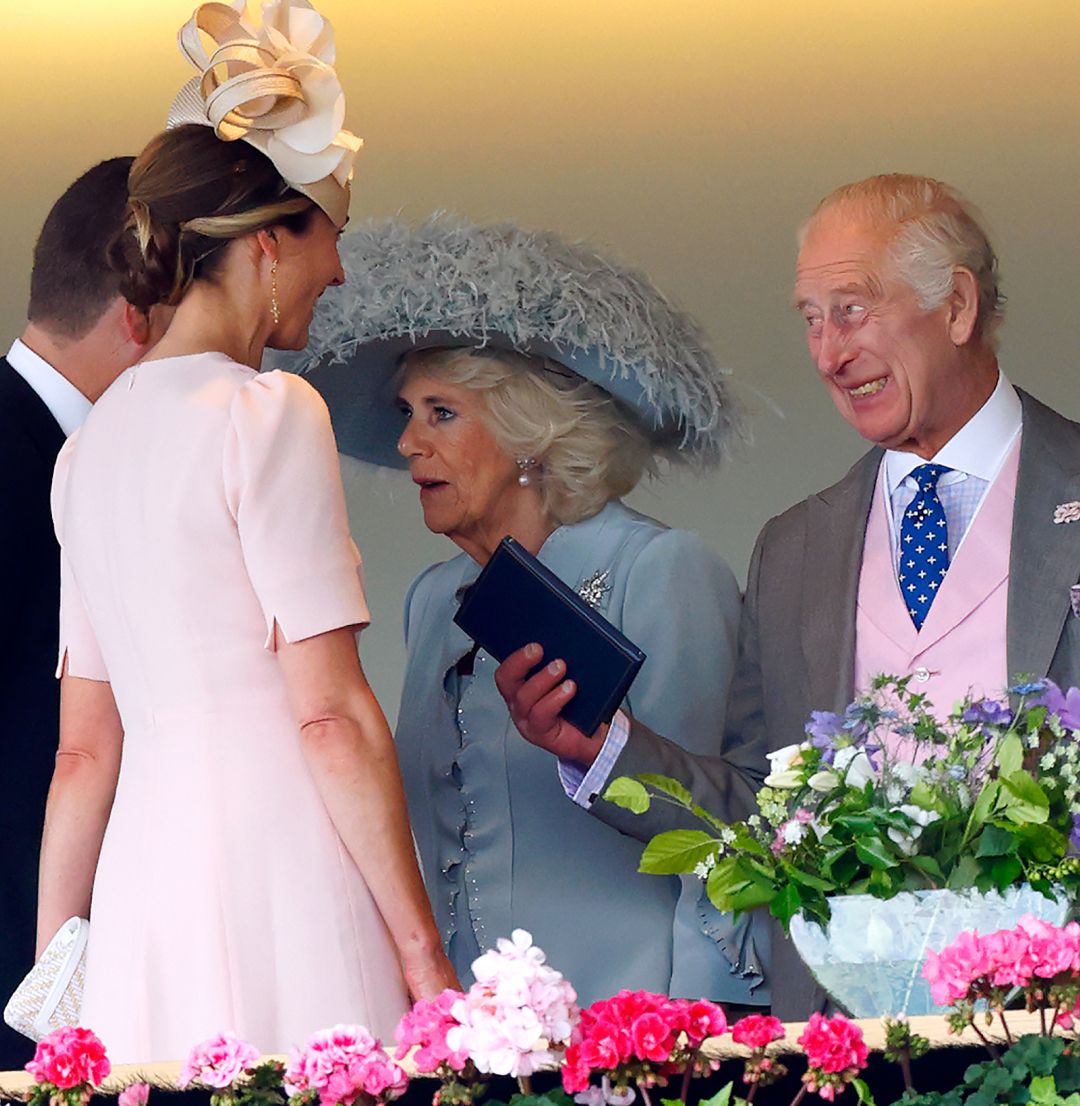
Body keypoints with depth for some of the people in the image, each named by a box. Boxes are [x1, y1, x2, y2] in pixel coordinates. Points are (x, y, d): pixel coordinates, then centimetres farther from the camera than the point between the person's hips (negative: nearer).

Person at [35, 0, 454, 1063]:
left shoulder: (91, 443, 14)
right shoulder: (268, 414, -8)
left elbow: (83, 746, 15)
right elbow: (331, 713, -12)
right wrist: (422, 951, -10)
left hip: (145, 881, 7)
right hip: (279, 876, -7)